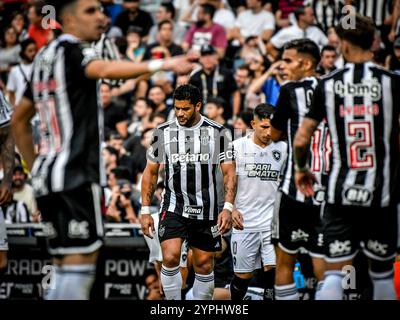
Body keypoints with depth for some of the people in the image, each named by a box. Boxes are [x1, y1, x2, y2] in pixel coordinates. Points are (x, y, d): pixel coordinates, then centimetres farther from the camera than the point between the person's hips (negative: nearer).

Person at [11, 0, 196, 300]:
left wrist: (34, 167, 28)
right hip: (76, 174, -10)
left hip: (47, 173, 10)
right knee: (81, 261, -10)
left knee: (64, 267, 11)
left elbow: (19, 120, 27)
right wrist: (164, 64, -45)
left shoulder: (45, 56, 19)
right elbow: (105, 69, -33)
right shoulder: (70, 50, -9)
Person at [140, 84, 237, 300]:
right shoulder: (164, 132, 1)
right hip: (173, 207, 0)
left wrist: (228, 208, -12)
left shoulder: (218, 133, -1)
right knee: (170, 257, -19)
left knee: (204, 265, 6)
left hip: (206, 210, 0)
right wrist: (145, 210, 3)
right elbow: (150, 172, 8)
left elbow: (229, 173, -1)